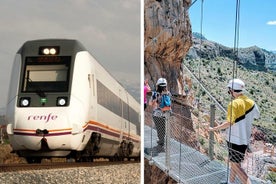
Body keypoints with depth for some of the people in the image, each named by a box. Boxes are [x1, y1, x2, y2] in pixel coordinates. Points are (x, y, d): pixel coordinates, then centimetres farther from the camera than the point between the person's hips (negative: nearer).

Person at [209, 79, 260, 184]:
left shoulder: (234, 103, -19)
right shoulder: (251, 102, 3)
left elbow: (230, 122, -28)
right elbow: (256, 116, 19)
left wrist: (214, 129, -21)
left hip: (235, 140, -8)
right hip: (245, 139, 8)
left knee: (235, 165, -1)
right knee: (234, 162, 22)